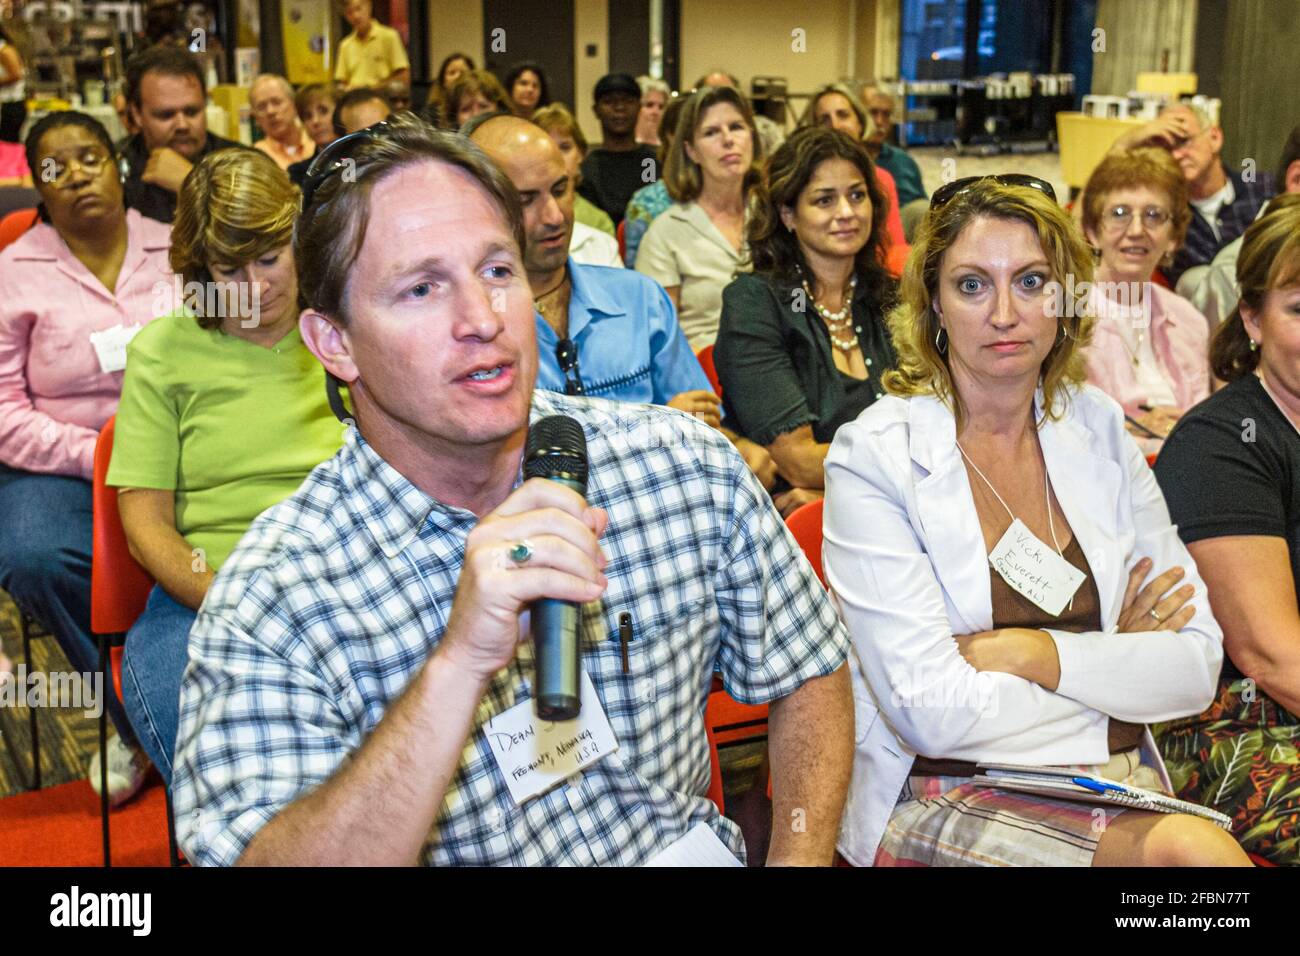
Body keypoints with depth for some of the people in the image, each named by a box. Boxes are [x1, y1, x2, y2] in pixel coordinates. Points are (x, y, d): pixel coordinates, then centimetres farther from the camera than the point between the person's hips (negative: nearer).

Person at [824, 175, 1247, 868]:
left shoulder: (1099, 429, 6)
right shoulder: (872, 456, -9)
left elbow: (1198, 665, 2)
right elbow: (934, 713, -15)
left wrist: (1029, 653, -13)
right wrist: (1118, 667, -4)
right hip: (944, 798, -5)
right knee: (1189, 851, -28)